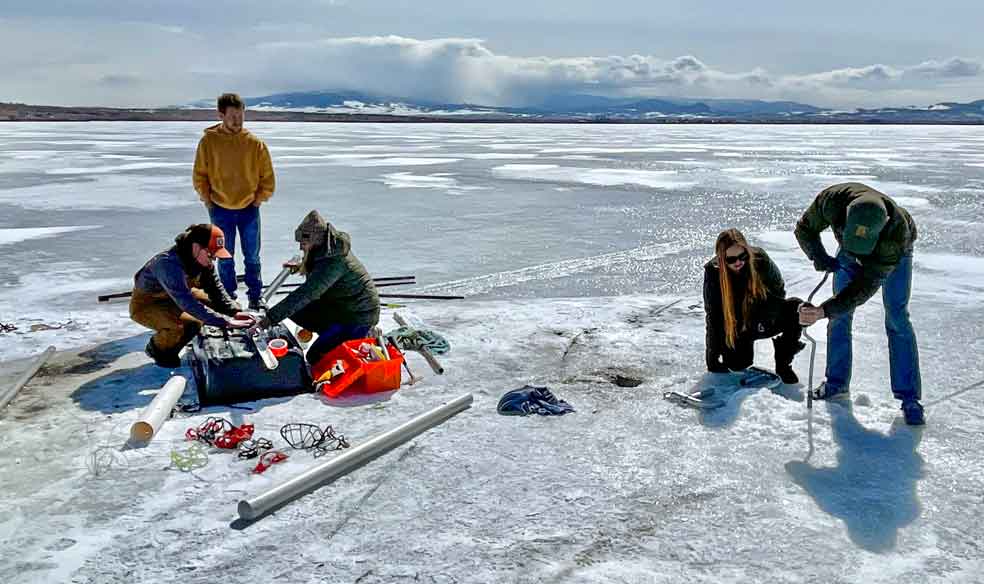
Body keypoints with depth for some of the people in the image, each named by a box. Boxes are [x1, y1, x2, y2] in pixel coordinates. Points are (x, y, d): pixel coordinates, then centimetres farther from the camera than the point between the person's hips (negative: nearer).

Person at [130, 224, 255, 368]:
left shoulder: (202, 259, -13)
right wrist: (225, 321, -44)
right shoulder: (169, 263, -37)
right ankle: (158, 349, 1)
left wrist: (234, 312, -21)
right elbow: (188, 303, -42)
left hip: (174, 297, 8)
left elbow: (216, 289, -5)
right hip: (146, 305, -8)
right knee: (189, 324, -33)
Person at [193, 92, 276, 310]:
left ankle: (256, 296, 19)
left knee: (252, 256, 7)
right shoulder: (208, 141, -6)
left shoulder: (255, 143, -6)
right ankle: (228, 296, 21)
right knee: (225, 258, 9)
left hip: (249, 209, 0)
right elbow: (200, 176, 2)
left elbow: (268, 177, 2)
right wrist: (208, 202, -2)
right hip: (220, 210, 0)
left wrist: (258, 200, -1)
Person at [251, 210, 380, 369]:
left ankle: (363, 338, 6)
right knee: (295, 312, 2)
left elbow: (305, 294, -36)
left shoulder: (333, 262, -31)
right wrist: (301, 267, 6)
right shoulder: (329, 248, -3)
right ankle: (336, 336, 9)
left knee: (315, 357, -8)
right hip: (339, 305, 10)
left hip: (358, 315, -10)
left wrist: (270, 317, -36)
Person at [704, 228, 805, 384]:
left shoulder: (760, 259, -20)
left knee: (796, 308, -24)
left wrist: (763, 317, -22)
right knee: (737, 364, -23)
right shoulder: (713, 272, -22)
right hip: (734, 328, -1)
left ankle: (783, 363, -6)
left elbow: (778, 291, -5)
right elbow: (713, 318, -17)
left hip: (762, 324, 1)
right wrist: (712, 358, -19)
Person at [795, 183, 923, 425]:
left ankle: (909, 397, -5)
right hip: (849, 256, 3)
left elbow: (866, 286, -42)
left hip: (894, 255, -3)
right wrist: (818, 256, -35)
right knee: (840, 315, 0)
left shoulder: (897, 231, -45)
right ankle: (837, 382, 14)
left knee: (897, 318, -11)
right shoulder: (832, 199, -39)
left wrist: (824, 310, -51)